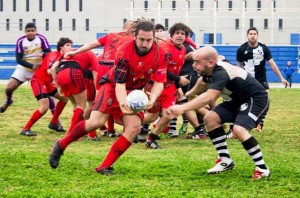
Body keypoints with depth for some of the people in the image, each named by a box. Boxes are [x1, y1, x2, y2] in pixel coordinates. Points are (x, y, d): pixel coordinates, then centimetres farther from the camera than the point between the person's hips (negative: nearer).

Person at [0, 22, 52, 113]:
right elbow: (19, 59, -11)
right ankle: (8, 101, 29)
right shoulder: (20, 41, -12)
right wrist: (32, 66, -26)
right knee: (9, 87, -7)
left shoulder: (41, 39, -14)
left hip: (39, 69, -1)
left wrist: (43, 54, -39)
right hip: (24, 68, 1)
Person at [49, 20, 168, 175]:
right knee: (96, 121, -22)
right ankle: (61, 145, 1)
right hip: (113, 85, -4)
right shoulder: (124, 51, -26)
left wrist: (152, 98, -37)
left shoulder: (160, 54, -16)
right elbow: (119, 83, -28)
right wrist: (123, 103, -48)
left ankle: (105, 167, -12)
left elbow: (159, 82, -14)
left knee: (134, 127, -19)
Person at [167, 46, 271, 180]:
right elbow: (204, 82, 23)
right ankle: (226, 161, 9)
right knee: (210, 118, 0)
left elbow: (209, 97, -49)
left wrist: (182, 108, -54)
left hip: (256, 99, -10)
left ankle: (262, 169, -17)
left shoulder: (221, 73, -33)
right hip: (238, 100, 10)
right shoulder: (209, 71, -4)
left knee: (239, 130, -30)